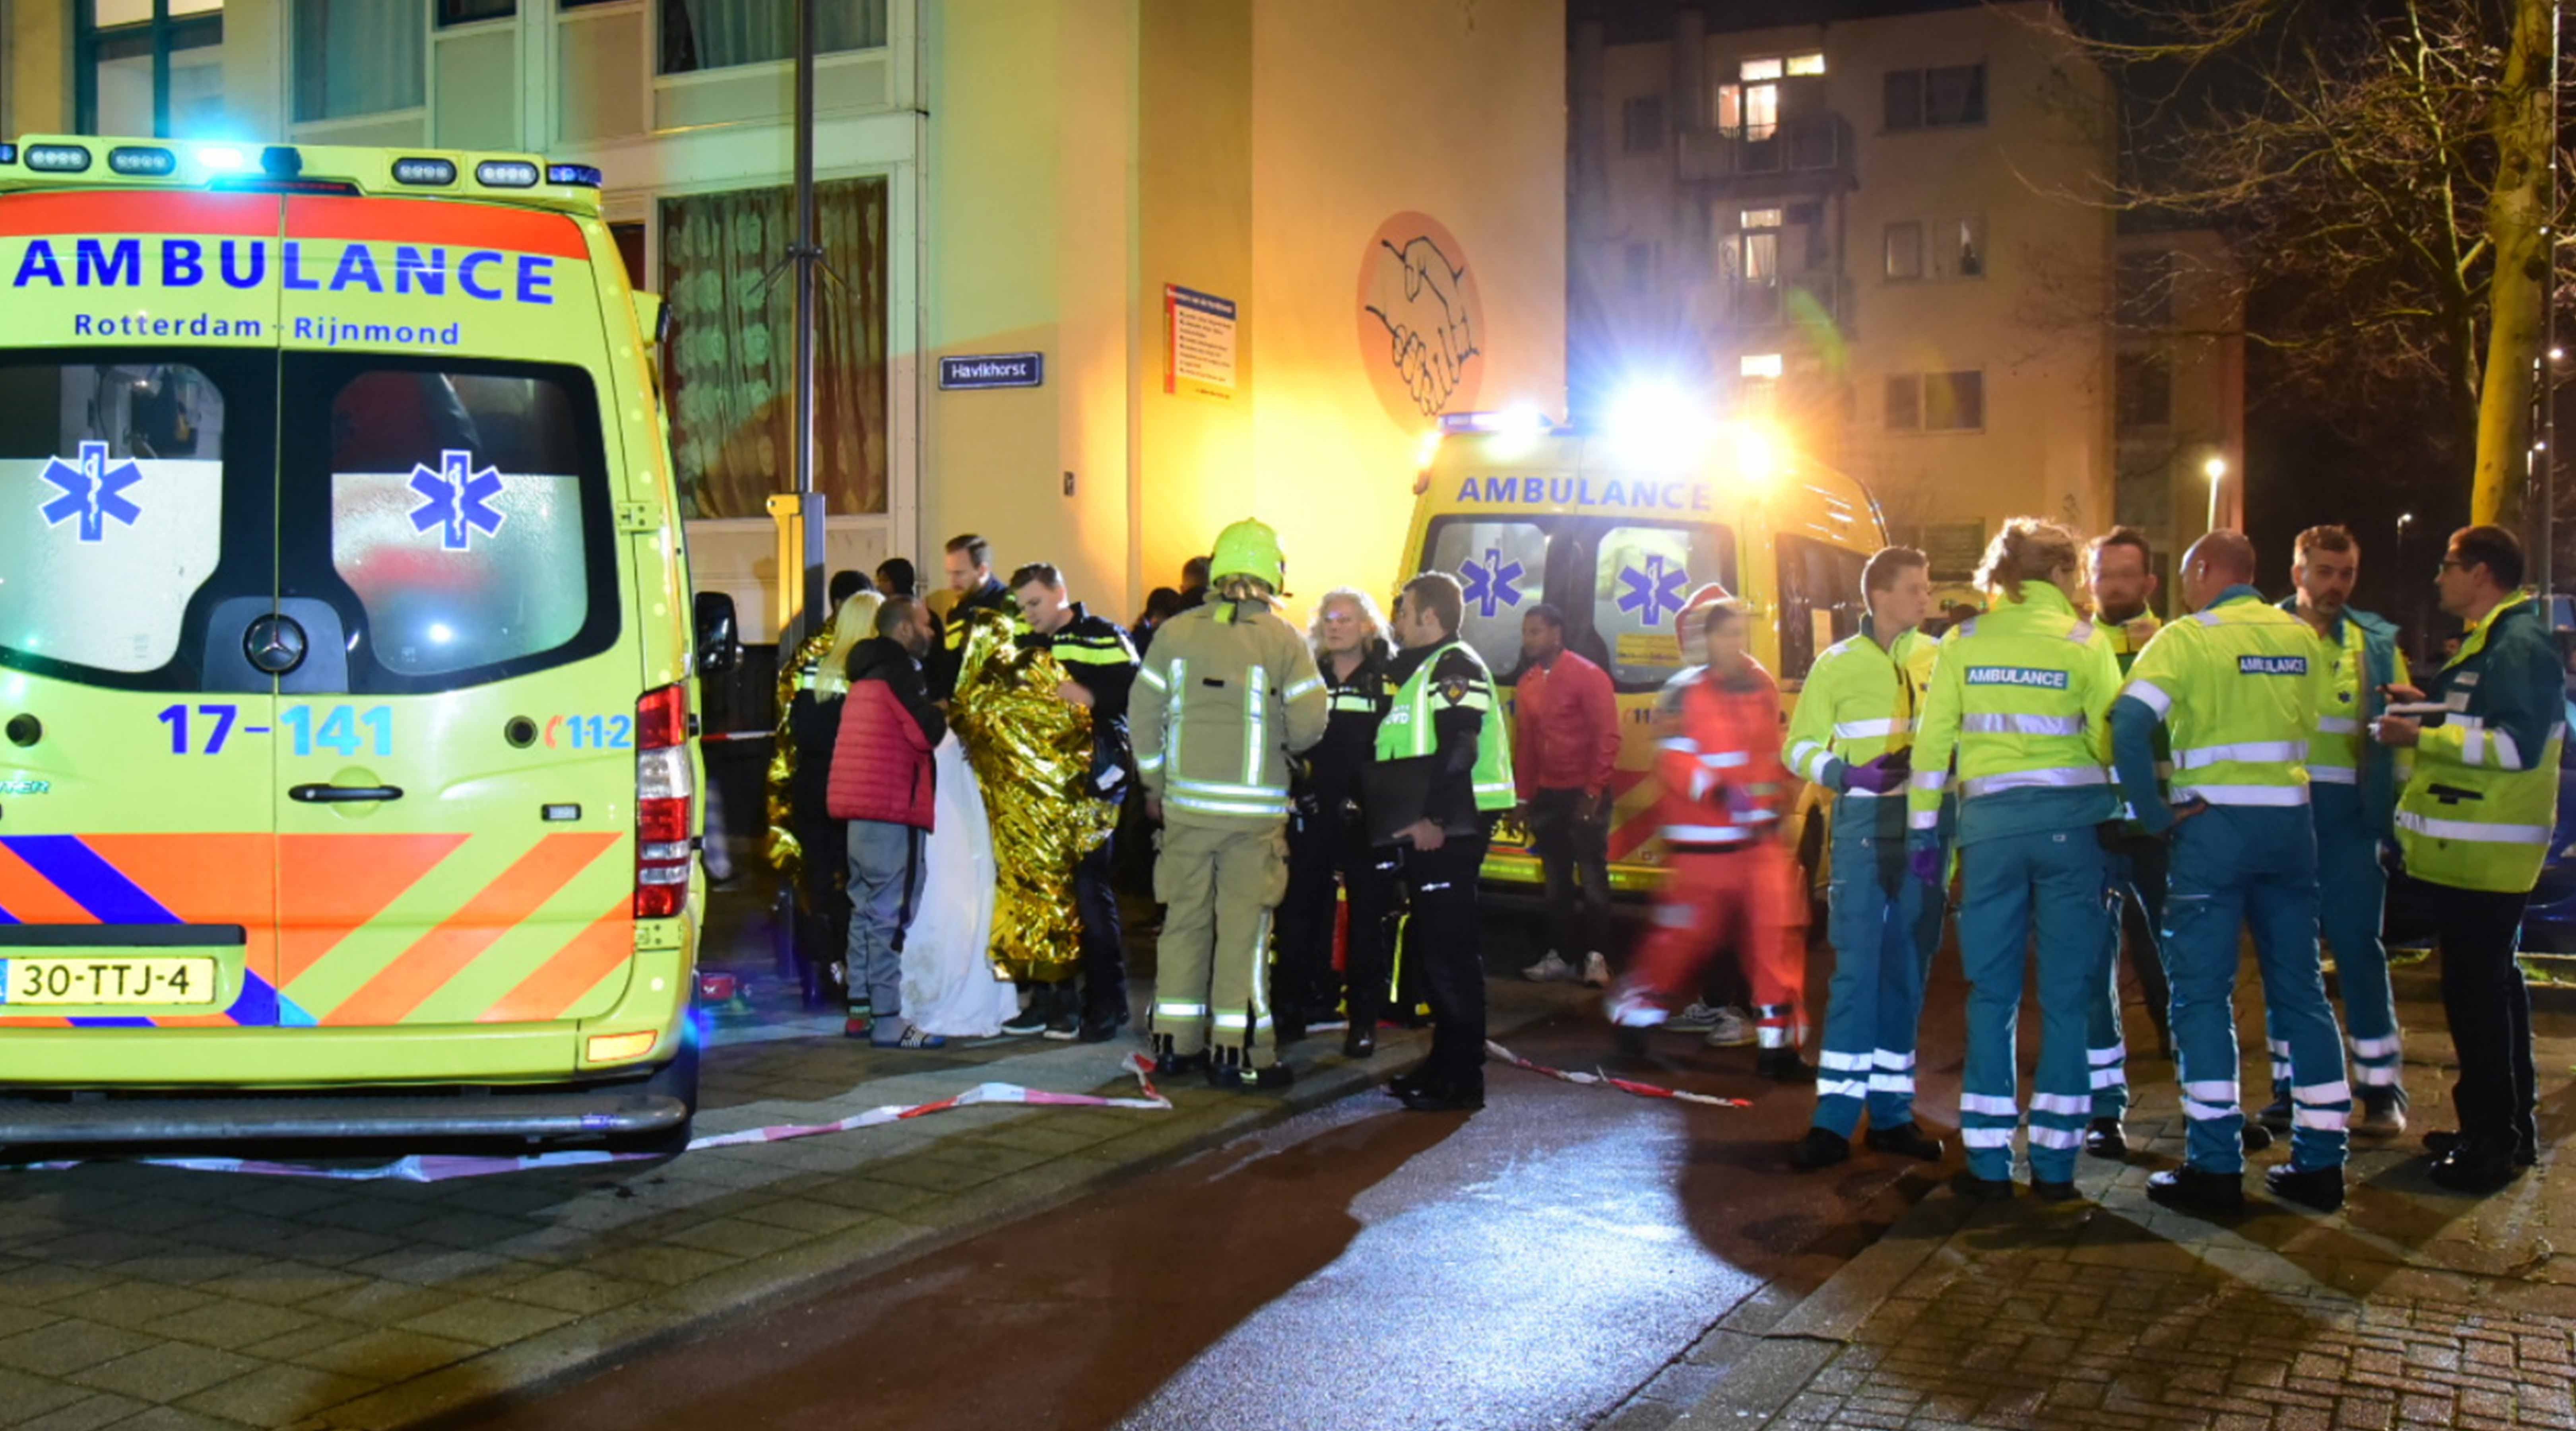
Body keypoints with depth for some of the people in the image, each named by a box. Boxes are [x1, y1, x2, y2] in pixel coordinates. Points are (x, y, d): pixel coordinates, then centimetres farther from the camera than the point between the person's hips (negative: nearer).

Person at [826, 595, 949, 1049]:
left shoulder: (867, 675, 20)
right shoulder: (899, 672, -10)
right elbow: (928, 733, -17)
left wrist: (931, 718, 11)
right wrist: (941, 716, 3)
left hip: (861, 812, 10)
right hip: (893, 811, -10)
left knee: (867, 910, 14)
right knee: (889, 916, -9)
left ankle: (860, 1011, 18)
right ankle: (888, 1020, -10)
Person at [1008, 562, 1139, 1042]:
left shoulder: (1102, 637, -2)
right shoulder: (1026, 646, 18)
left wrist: (1090, 697, -21)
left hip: (1092, 781, -6)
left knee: (1089, 885, -8)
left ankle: (1107, 1003, 1)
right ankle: (1055, 998, 18)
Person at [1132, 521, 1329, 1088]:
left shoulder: (1176, 633, 3)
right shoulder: (1284, 641, -6)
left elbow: (1144, 712, 5)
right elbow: (1308, 725, -9)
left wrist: (1155, 782, 17)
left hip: (1186, 803, 3)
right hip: (1254, 808, -3)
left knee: (1185, 919, 12)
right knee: (1244, 927, 2)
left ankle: (1175, 1041, 19)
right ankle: (1236, 1051, 4)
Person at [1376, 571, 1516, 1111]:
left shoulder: (1456, 667, -10)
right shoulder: (1418, 672, 22)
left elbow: (1458, 750, -21)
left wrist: (1435, 819, -21)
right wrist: (1404, 821, 14)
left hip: (1449, 832, -11)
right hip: (1423, 835, 11)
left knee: (1450, 954, -9)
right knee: (1431, 949, 15)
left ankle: (1463, 1080, -6)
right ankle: (1445, 1063, 24)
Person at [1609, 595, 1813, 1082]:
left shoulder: (1764, 687, 8)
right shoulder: (1689, 692, -9)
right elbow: (1673, 759, -17)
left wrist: (1777, 802, 19)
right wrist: (1716, 790, -28)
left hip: (1760, 835, 5)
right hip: (1703, 839, -5)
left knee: (1774, 932, -1)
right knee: (1686, 932, 3)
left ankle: (1778, 1042, 6)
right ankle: (1635, 1010, 25)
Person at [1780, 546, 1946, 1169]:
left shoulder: (1941, 659, 7)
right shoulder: (1837, 665, 2)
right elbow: (1801, 748, 4)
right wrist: (1853, 774, -13)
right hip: (1865, 823, -3)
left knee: (1908, 971, 7)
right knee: (1856, 967, -7)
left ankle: (1891, 1112, 15)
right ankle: (1836, 1117, -3)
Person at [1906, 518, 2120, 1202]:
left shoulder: (1963, 643, 6)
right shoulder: (2086, 642, 1)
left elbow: (1932, 740, 3)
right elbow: (2111, 740, -1)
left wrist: (1923, 828, 7)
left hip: (1990, 819, 2)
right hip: (2073, 818, -1)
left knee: (1992, 993, 8)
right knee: (2068, 996, 5)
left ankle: (1989, 1162, 8)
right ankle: (2054, 1164, 7)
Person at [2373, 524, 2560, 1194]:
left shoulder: (2518, 644, -16)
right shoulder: (2491, 640, 17)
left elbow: (2520, 743, -25)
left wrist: (2421, 737, -22)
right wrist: (2433, 707, 13)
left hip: (2482, 854, -11)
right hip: (2472, 851, 11)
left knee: (2476, 990, -6)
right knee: (2492, 983, 18)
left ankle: (2493, 1143, 0)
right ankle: (2508, 1129, 28)